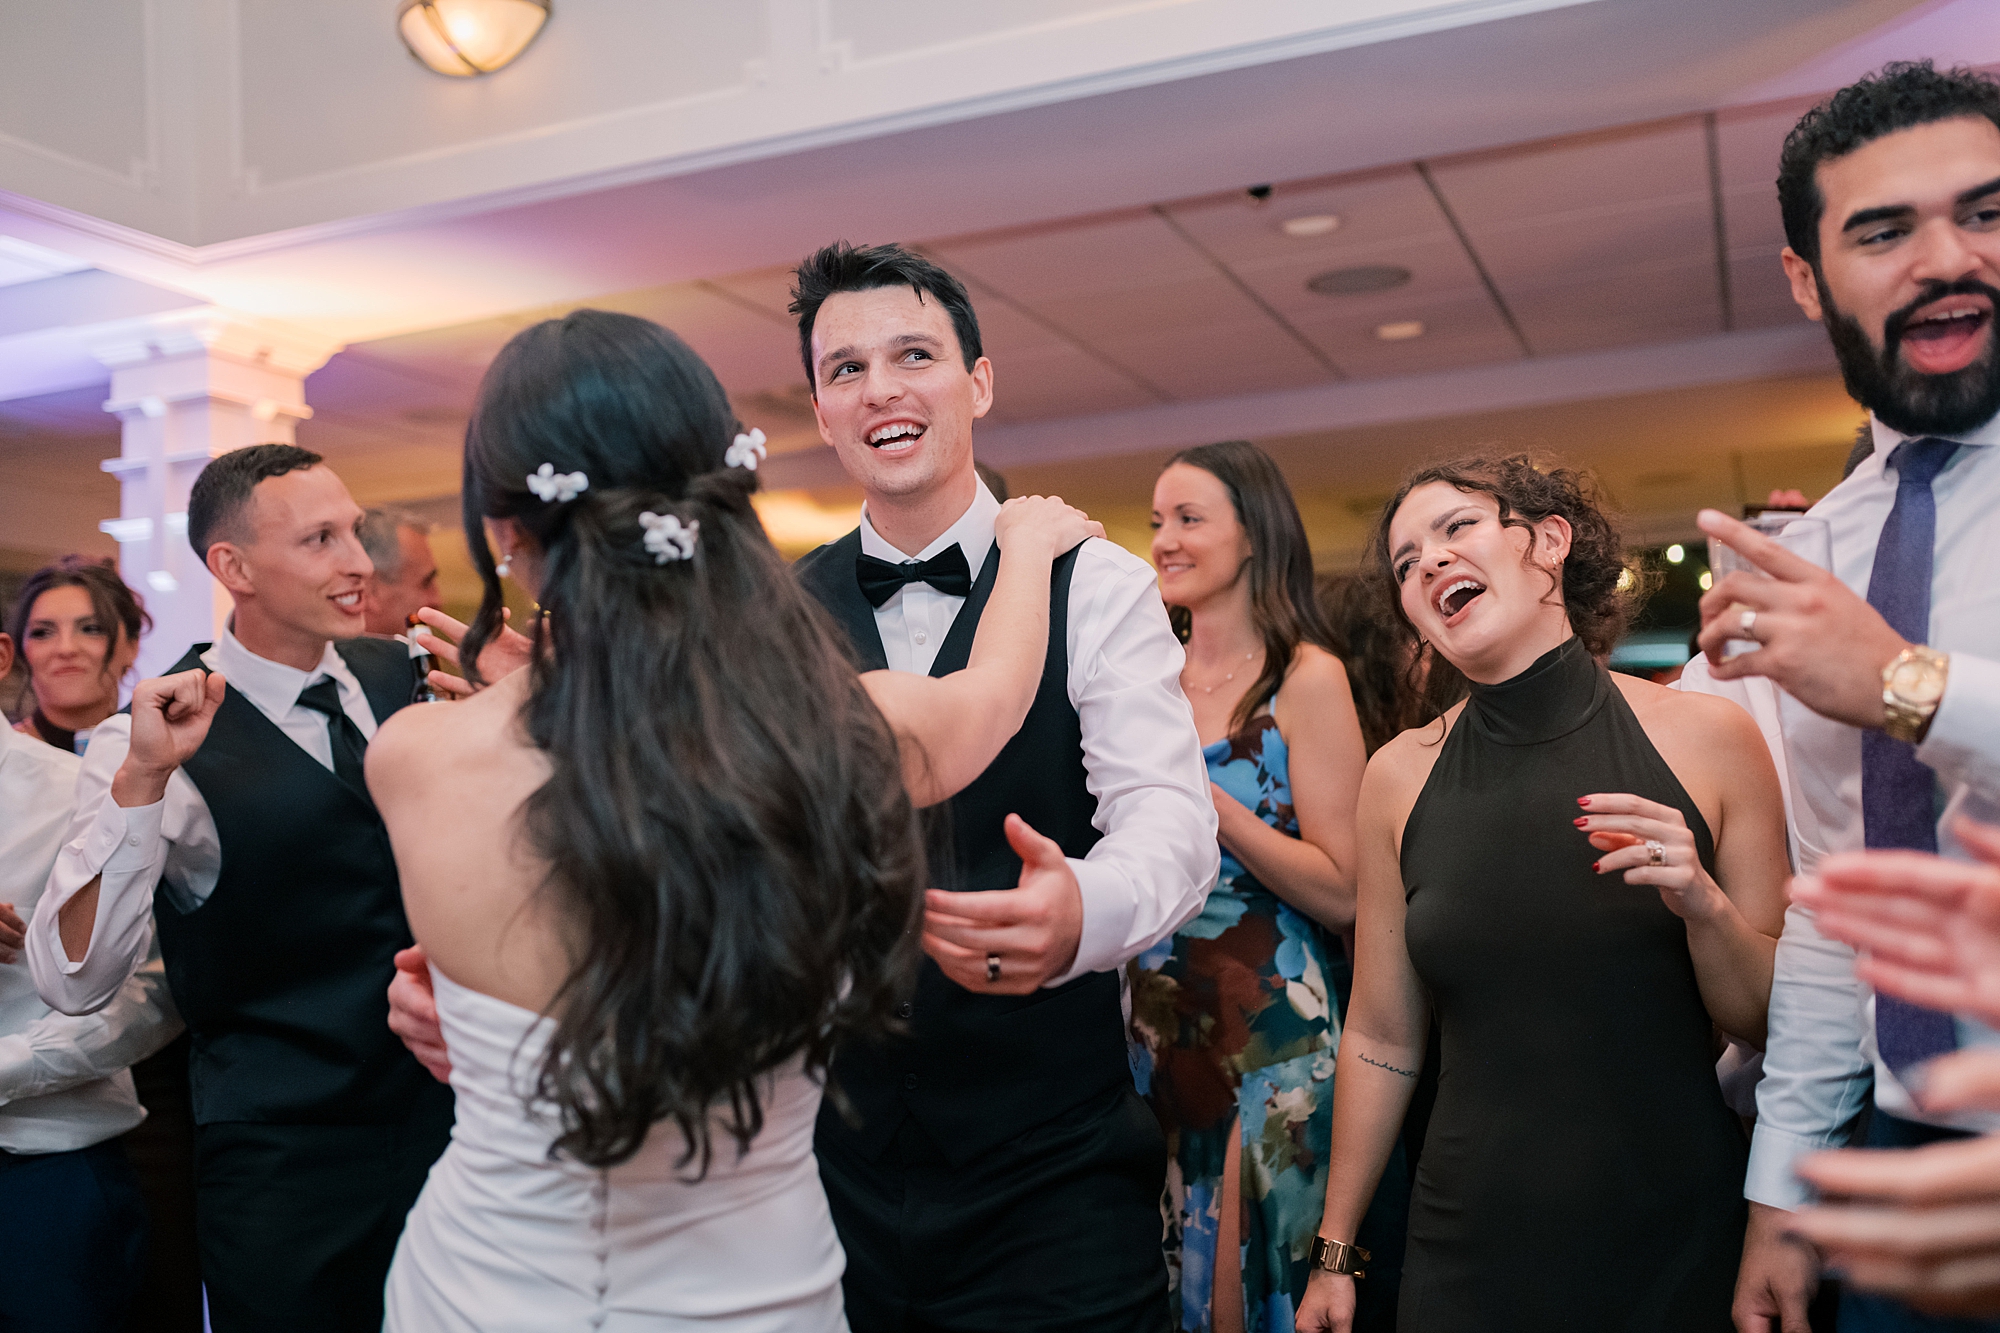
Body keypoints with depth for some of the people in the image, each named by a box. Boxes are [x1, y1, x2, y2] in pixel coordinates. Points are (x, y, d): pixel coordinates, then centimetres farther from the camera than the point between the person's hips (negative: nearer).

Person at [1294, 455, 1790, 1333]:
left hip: (1680, 1236, 0)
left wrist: (1704, 908, -21)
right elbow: (1381, 1039, 4)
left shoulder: (1710, 739, -7)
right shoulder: (1400, 776, -3)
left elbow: (1772, 1026, -2)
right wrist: (1333, 1252, 8)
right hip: (1470, 1247, 1)